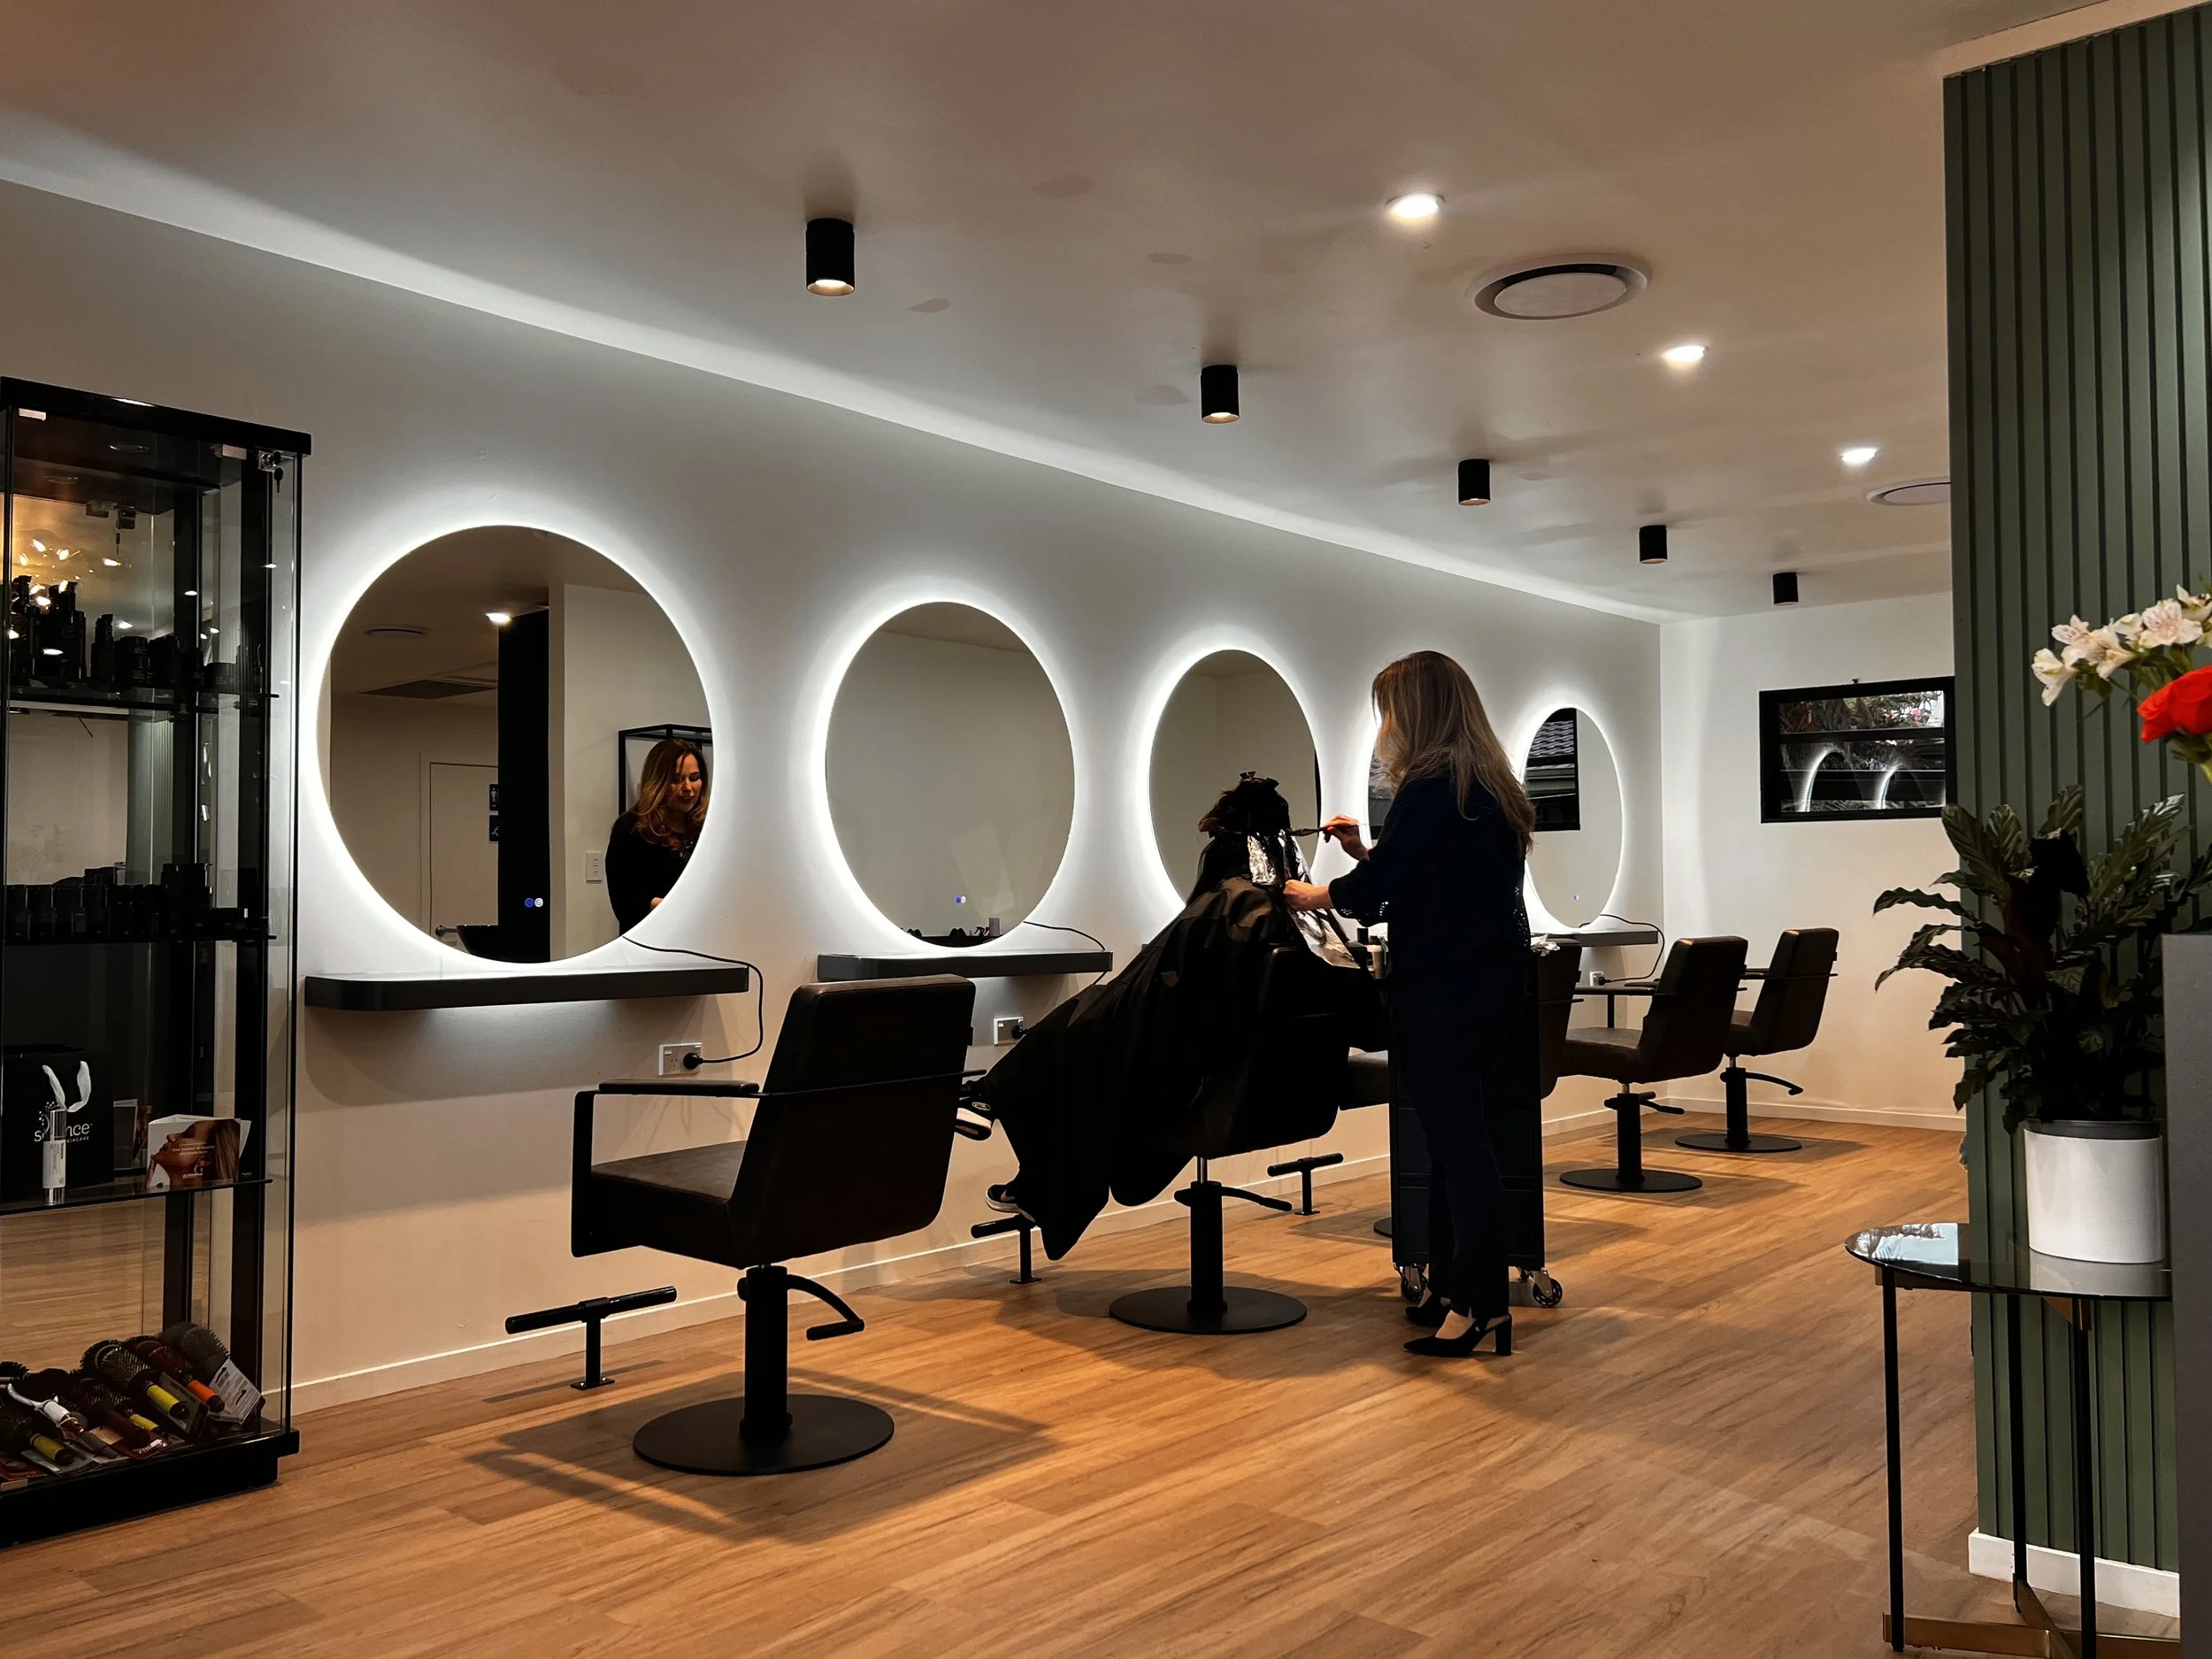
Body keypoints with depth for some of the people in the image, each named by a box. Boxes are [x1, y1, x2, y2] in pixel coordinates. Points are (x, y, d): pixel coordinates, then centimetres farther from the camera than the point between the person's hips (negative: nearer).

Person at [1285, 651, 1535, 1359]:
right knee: (1465, 1139, 13)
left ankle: (1482, 1301, 5)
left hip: (1442, 988, -9)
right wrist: (1367, 852, 20)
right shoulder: (1494, 788, 13)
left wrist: (1314, 894, 4)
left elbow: (1373, 894, -14)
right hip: (1500, 977, 9)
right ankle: (1451, 1288, 22)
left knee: (1457, 1142, -2)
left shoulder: (1429, 789, -14)